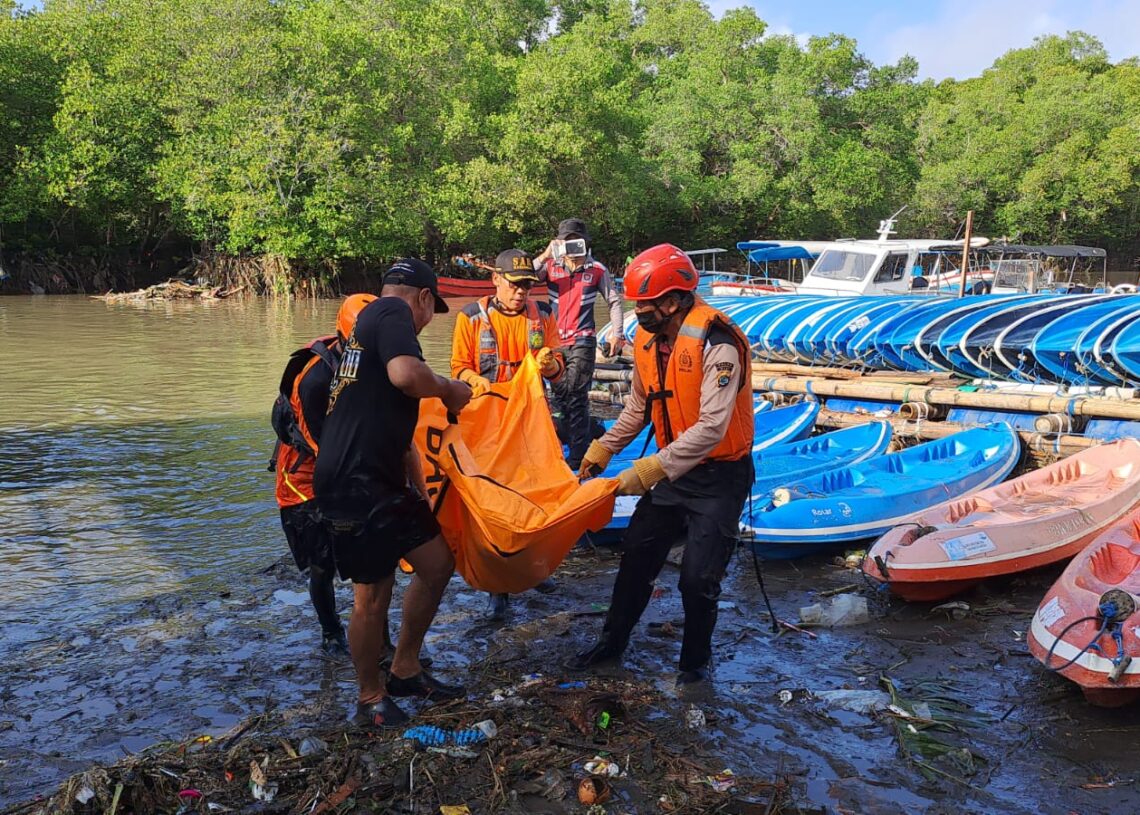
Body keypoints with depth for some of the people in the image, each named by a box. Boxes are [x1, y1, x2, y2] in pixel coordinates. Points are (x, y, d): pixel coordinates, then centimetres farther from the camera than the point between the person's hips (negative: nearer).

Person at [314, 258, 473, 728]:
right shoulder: (393, 311, -5)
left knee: (437, 564, 13)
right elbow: (406, 374, -29)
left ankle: (405, 671, 27)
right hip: (355, 483, -10)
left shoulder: (372, 322, 25)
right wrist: (448, 389, -8)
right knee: (373, 593, 1)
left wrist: (421, 491, 35)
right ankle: (371, 698, 20)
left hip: (384, 481, 10)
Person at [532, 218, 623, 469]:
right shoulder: (551, 266, 3)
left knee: (575, 397, -8)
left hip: (582, 340, -4)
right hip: (555, 340, 4)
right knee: (560, 394, 12)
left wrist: (617, 335, -1)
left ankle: (578, 457, -5)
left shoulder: (596, 270, -2)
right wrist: (545, 255, -20)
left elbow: (614, 301, 6)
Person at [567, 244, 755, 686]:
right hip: (674, 470, 7)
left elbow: (711, 429, -31)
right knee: (637, 556, 14)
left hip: (720, 474, -7)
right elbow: (639, 407, 15)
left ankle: (695, 661, 23)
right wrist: (601, 450, 12)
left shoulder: (716, 341, -25)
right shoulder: (647, 339, -1)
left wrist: (648, 471, -30)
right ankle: (612, 641, 34)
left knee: (697, 578, -4)